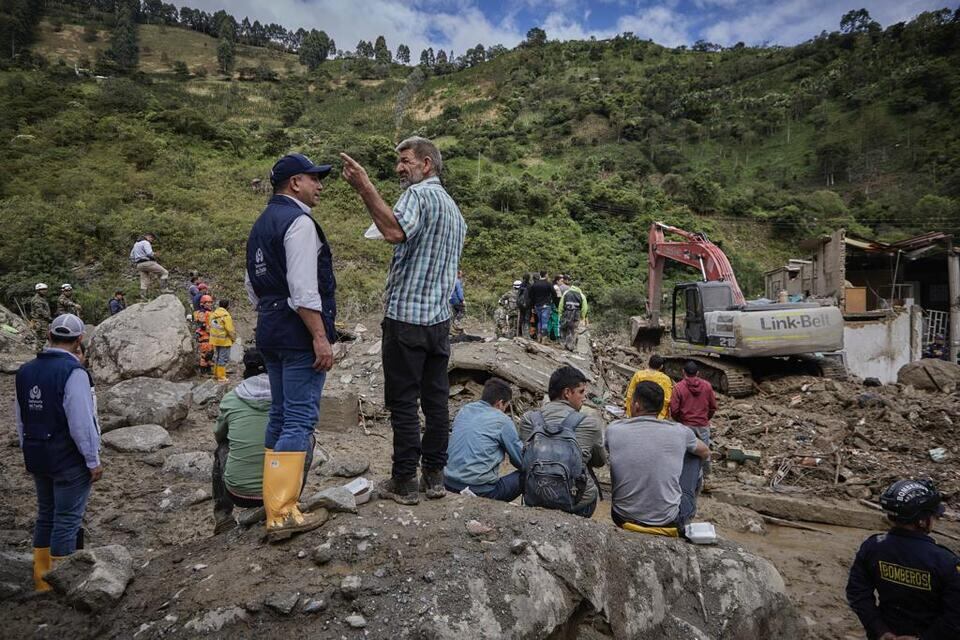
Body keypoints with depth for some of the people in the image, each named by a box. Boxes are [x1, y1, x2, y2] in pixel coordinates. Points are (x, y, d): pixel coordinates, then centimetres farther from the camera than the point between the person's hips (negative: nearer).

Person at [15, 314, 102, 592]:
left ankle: (41, 577, 31)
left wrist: (29, 451, 22)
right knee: (67, 520, 3)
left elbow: (21, 419, 13)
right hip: (70, 460, -8)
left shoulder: (26, 371, 5)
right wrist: (93, 461, -13)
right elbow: (82, 422, -22)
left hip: (37, 457, 8)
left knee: (46, 515, 20)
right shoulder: (73, 372, -20)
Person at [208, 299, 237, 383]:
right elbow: (230, 330, -18)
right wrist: (234, 338, -3)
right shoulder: (226, 316, -18)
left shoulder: (213, 314, 7)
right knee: (223, 358, -1)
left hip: (215, 340, 8)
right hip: (224, 341, -8)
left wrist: (213, 336, 21)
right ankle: (221, 377, 2)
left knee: (216, 357, 19)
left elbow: (210, 326, 13)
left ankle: (216, 374, 28)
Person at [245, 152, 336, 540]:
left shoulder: (261, 224, 18)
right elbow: (304, 290, -21)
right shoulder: (299, 222, -12)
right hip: (299, 334, -10)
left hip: (271, 332, 10)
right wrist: (321, 337, -20)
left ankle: (274, 504, 22)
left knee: (280, 416, 15)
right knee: (300, 421, -6)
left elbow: (253, 286, 21)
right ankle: (283, 516, -1)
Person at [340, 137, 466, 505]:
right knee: (436, 398, 10)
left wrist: (365, 189, -28)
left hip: (406, 316, -8)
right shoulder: (454, 207, 21)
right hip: (440, 317, 9)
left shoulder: (419, 194, -8)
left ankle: (404, 482, 6)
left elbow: (395, 231, -29)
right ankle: (435, 475, 17)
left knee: (403, 402, -1)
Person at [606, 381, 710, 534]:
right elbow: (705, 452, 12)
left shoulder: (613, 430, -10)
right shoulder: (679, 432, -9)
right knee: (690, 504, 32)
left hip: (623, 520, 1)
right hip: (666, 522, 0)